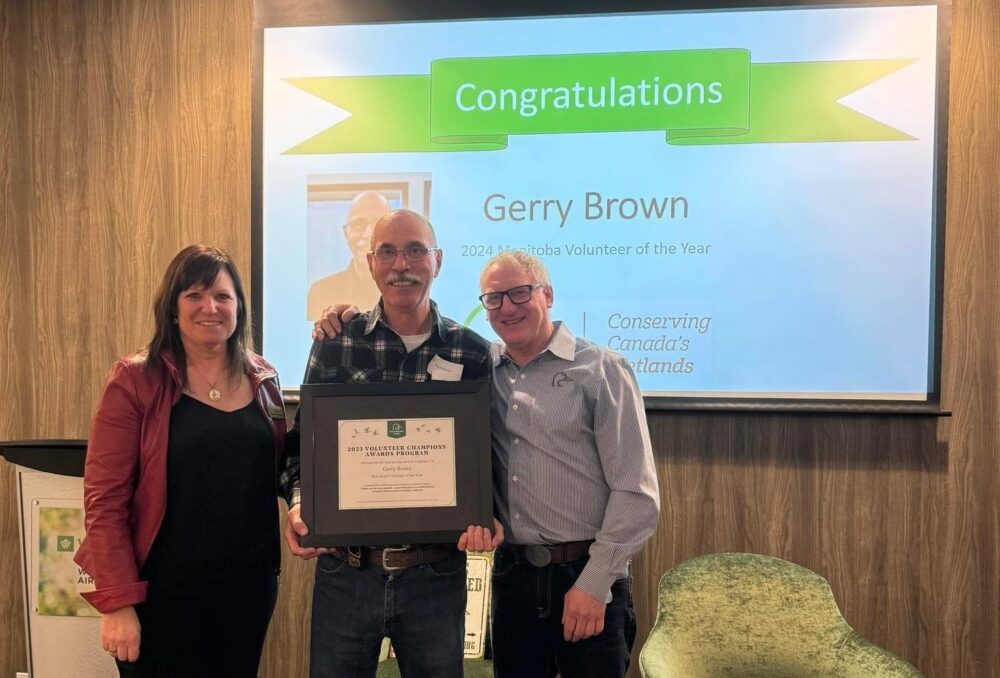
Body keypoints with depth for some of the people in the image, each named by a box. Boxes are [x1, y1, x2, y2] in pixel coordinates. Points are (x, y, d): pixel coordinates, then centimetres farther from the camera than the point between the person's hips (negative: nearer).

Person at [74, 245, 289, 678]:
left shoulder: (262, 378, 4)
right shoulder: (134, 380, -9)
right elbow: (104, 499, -11)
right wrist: (117, 602, -14)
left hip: (249, 586, 4)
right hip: (163, 592, -4)